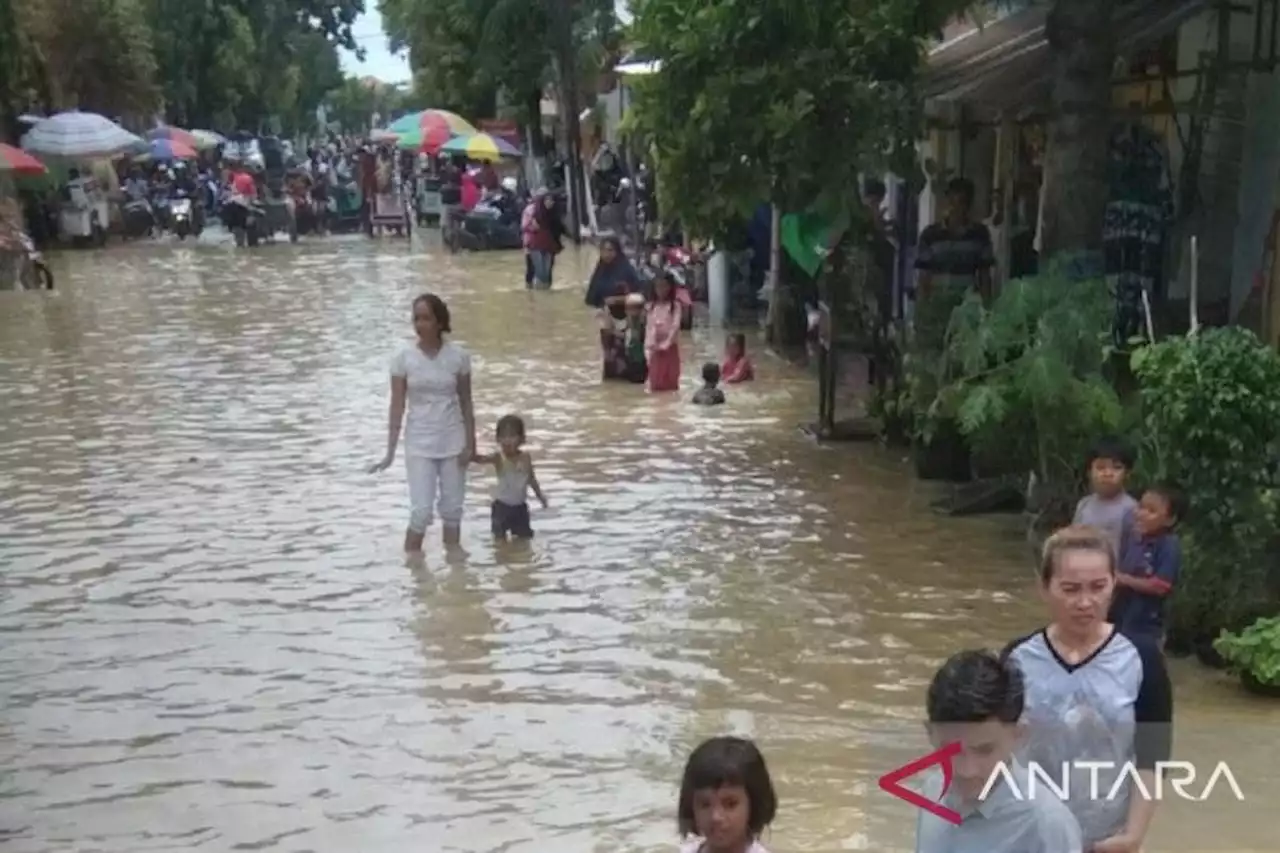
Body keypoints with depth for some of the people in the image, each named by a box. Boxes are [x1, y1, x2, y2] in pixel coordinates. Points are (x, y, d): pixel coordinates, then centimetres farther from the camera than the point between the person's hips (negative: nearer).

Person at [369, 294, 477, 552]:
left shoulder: (458, 356, -6)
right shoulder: (404, 358, -8)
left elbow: (466, 403, 1)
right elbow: (397, 406, -5)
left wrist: (470, 443, -2)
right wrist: (390, 451, -7)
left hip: (452, 442, 1)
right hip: (419, 444, -1)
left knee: (452, 508, 11)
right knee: (421, 511, -6)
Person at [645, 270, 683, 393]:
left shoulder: (675, 306, -4)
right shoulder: (652, 306, 7)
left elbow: (675, 326, -12)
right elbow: (649, 327, 2)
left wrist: (666, 343, -17)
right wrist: (648, 347, -8)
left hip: (670, 346, -3)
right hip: (655, 347, 3)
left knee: (671, 380, 1)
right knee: (656, 380, 4)